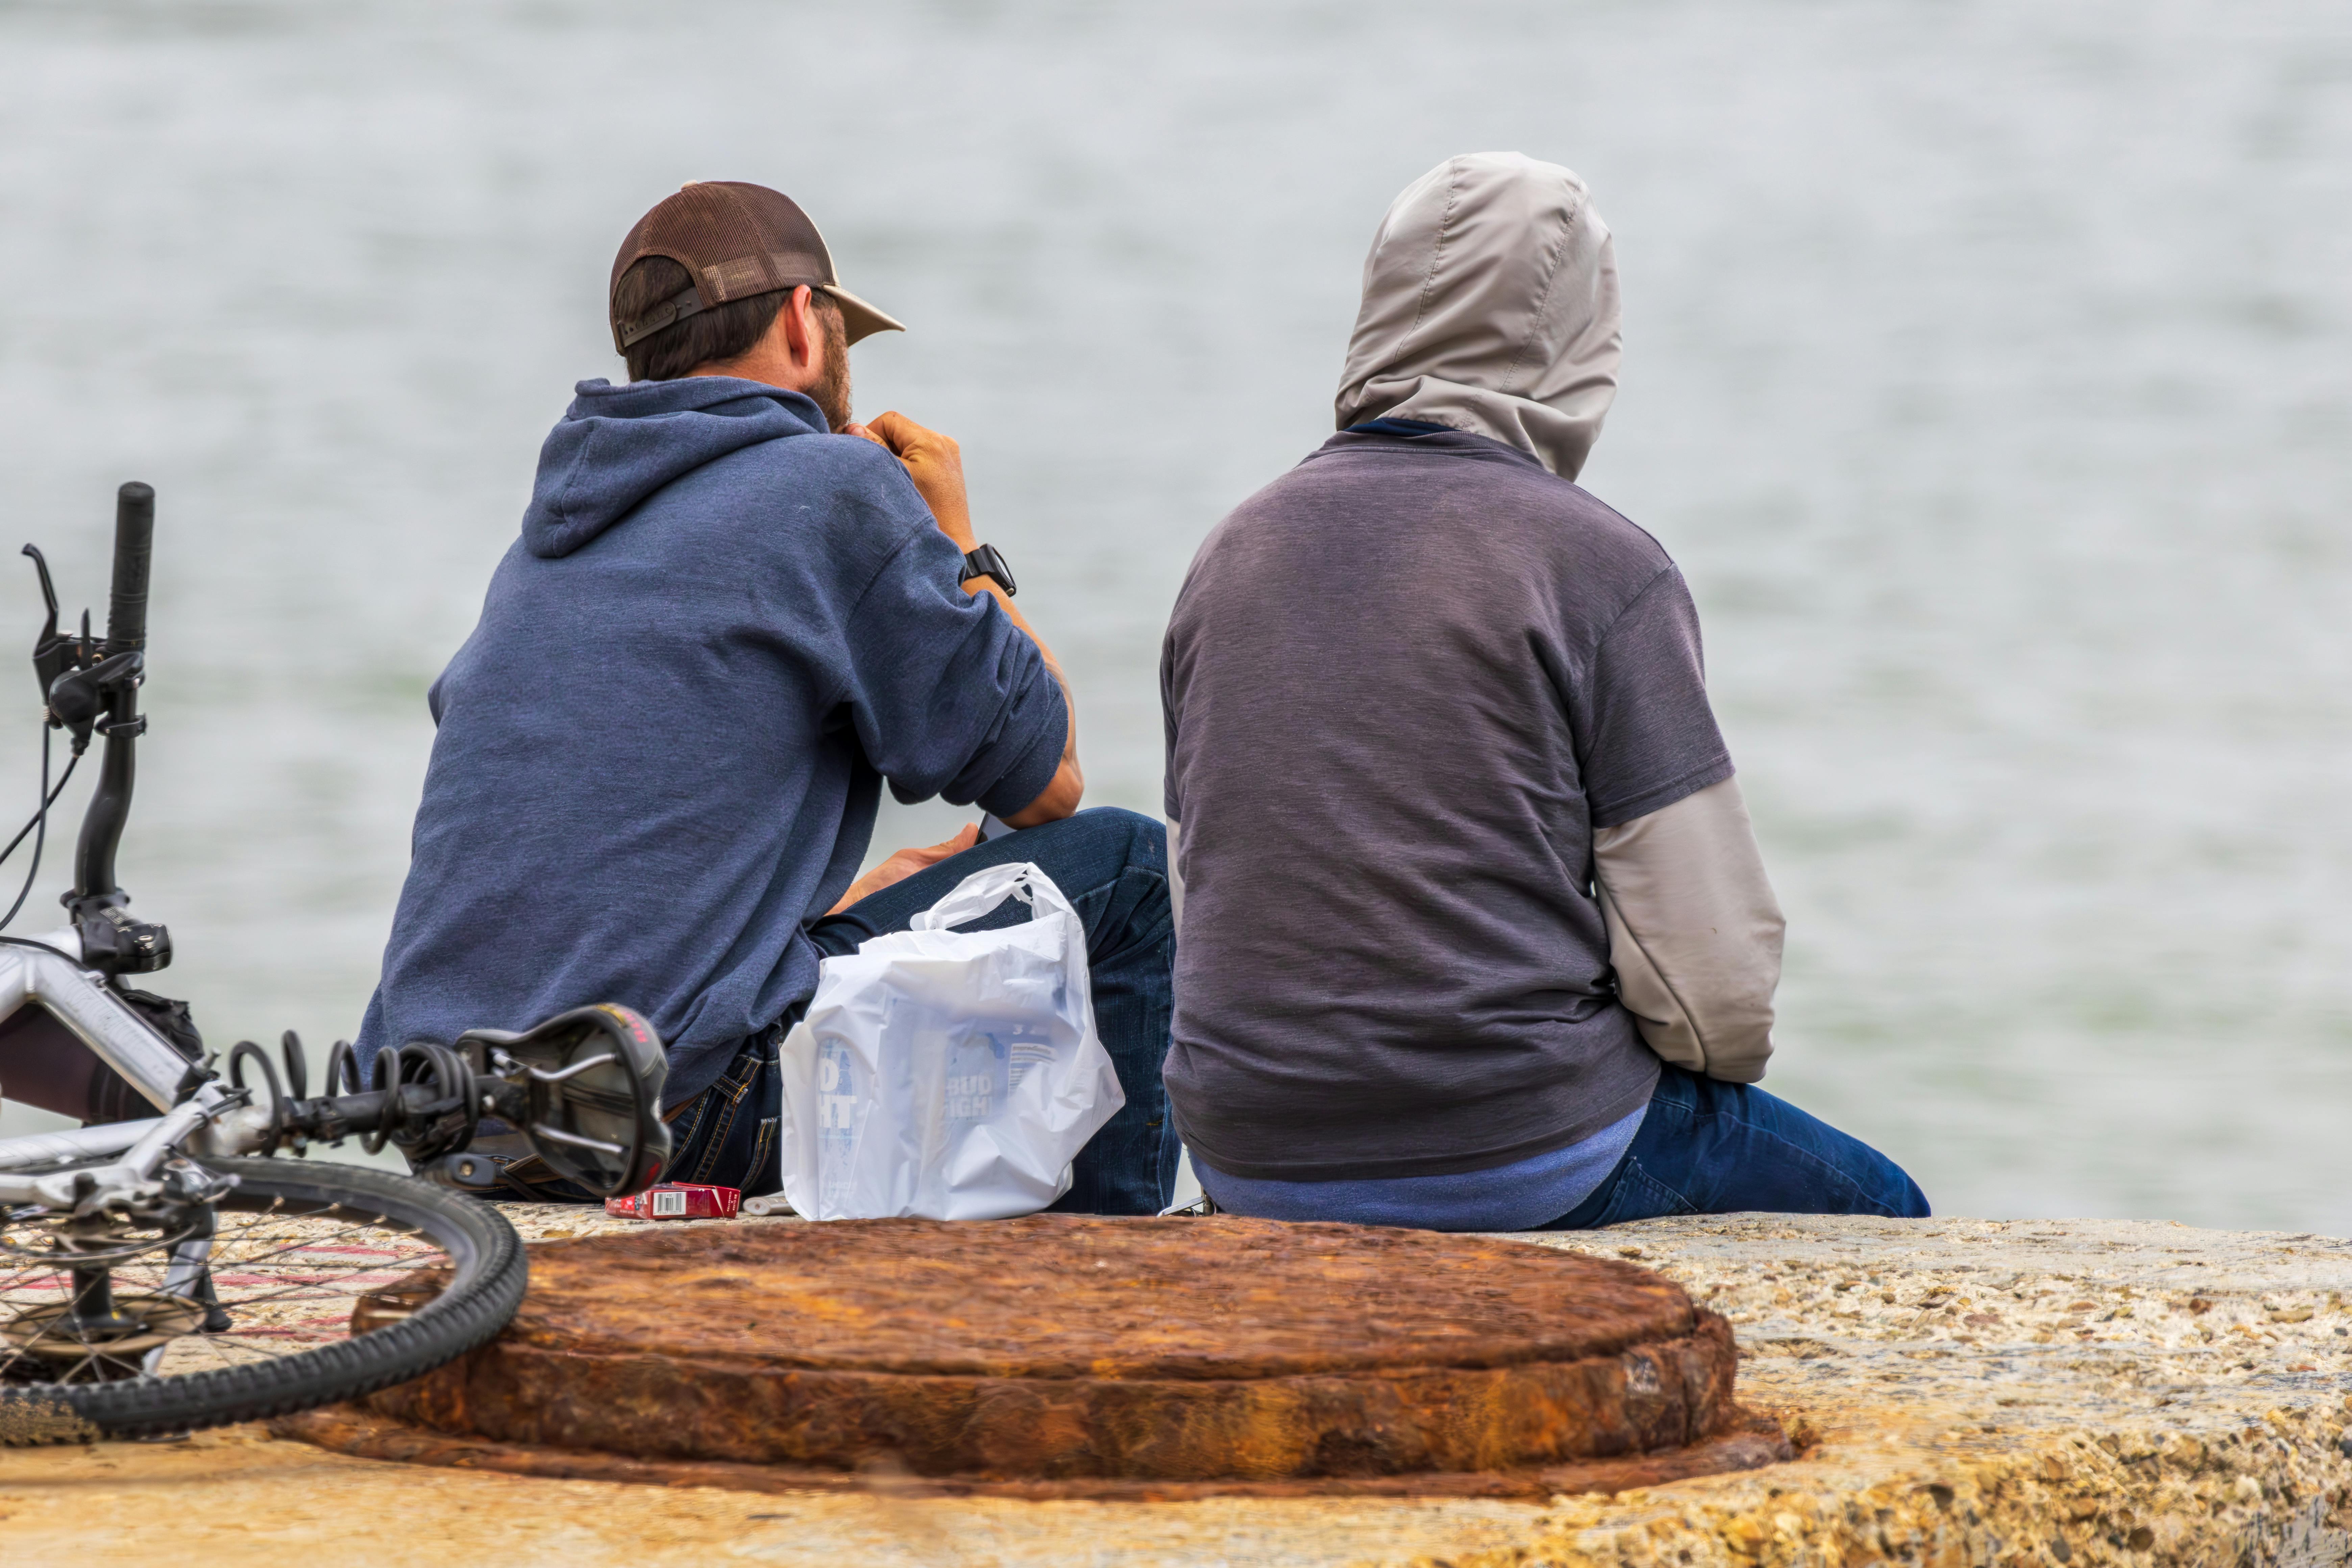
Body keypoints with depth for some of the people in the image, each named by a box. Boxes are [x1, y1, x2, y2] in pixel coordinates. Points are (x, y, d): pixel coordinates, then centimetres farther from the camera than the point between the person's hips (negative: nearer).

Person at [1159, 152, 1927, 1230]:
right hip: (1521, 1158, -6)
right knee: (1877, 1212, 20)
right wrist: (1715, 1055, 11)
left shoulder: (1233, 551, 8)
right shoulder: (1599, 565, -10)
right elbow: (1712, 970, -11)